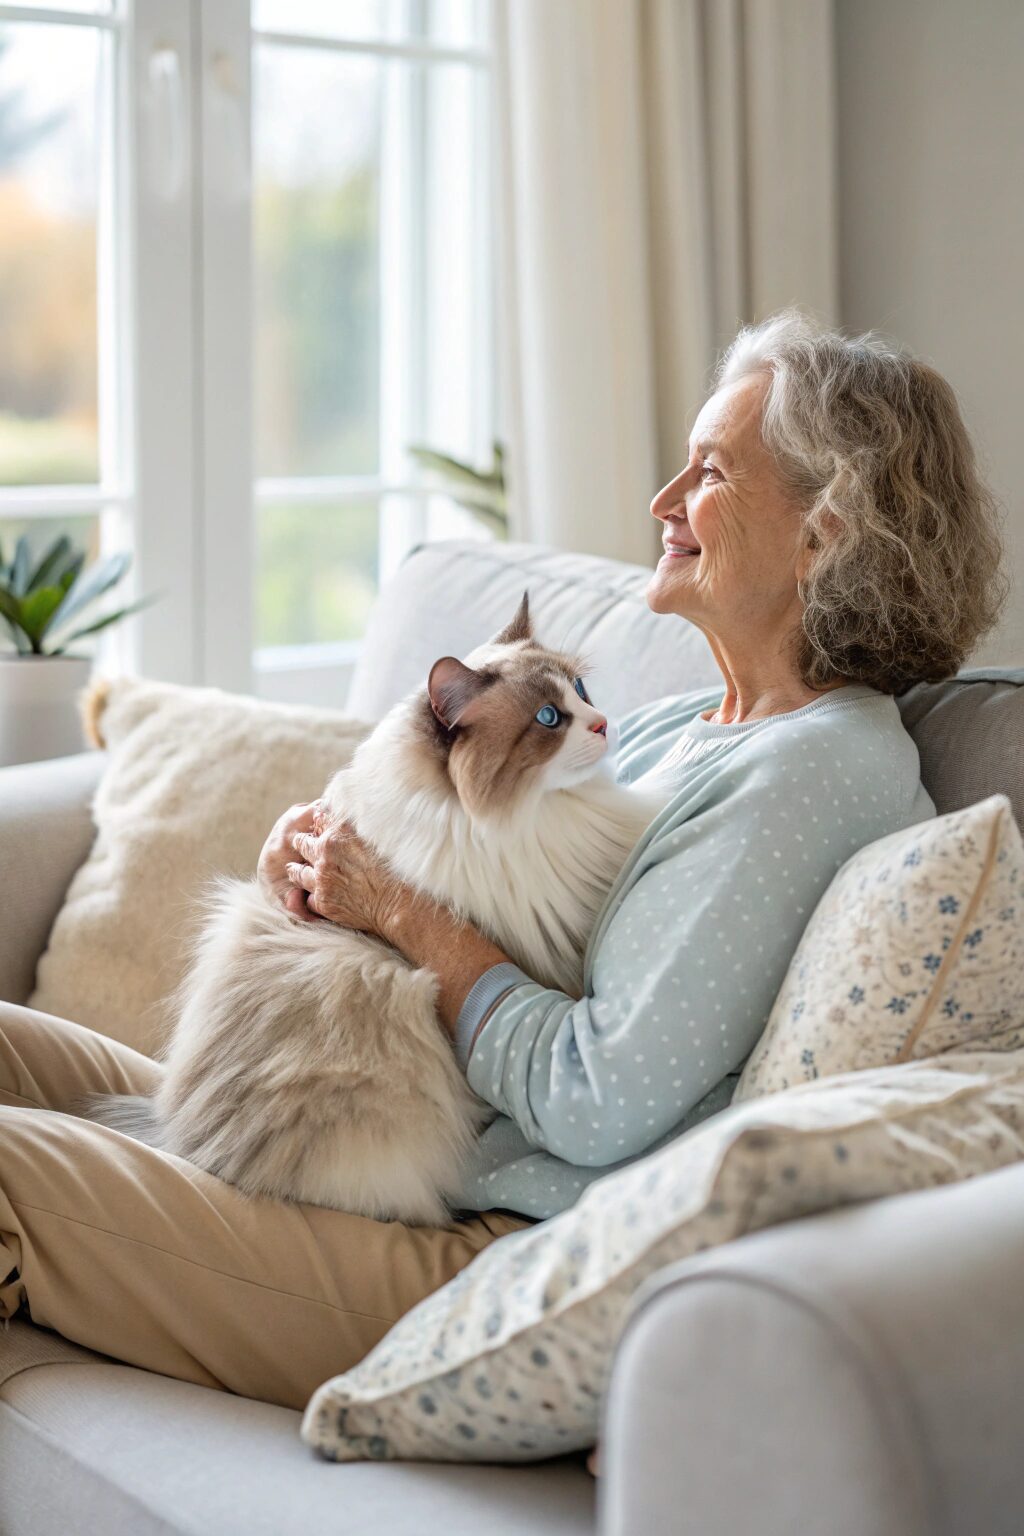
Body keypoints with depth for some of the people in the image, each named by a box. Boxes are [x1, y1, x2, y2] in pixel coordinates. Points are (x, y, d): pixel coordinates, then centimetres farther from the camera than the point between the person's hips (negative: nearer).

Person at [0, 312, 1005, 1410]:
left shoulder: (820, 770, -16)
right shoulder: (680, 726, 13)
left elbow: (599, 1105, -21)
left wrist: (404, 910, -11)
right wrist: (327, 840, -1)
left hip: (503, 1256, -9)